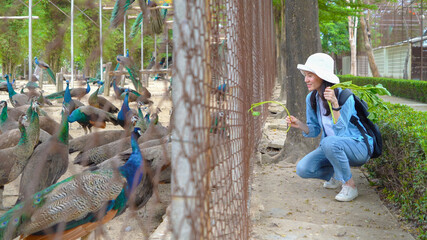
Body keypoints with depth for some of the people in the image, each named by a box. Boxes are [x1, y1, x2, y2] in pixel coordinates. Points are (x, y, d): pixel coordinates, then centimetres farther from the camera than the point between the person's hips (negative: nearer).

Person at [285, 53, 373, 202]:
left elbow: (341, 132, -28)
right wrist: (299, 125, -15)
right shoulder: (311, 98, -1)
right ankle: (336, 175, 13)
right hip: (331, 148, 6)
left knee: (329, 142, -38)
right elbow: (314, 131, 6)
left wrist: (335, 104, -39)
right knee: (302, 169, -16)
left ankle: (350, 185, -17)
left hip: (358, 146, -6)